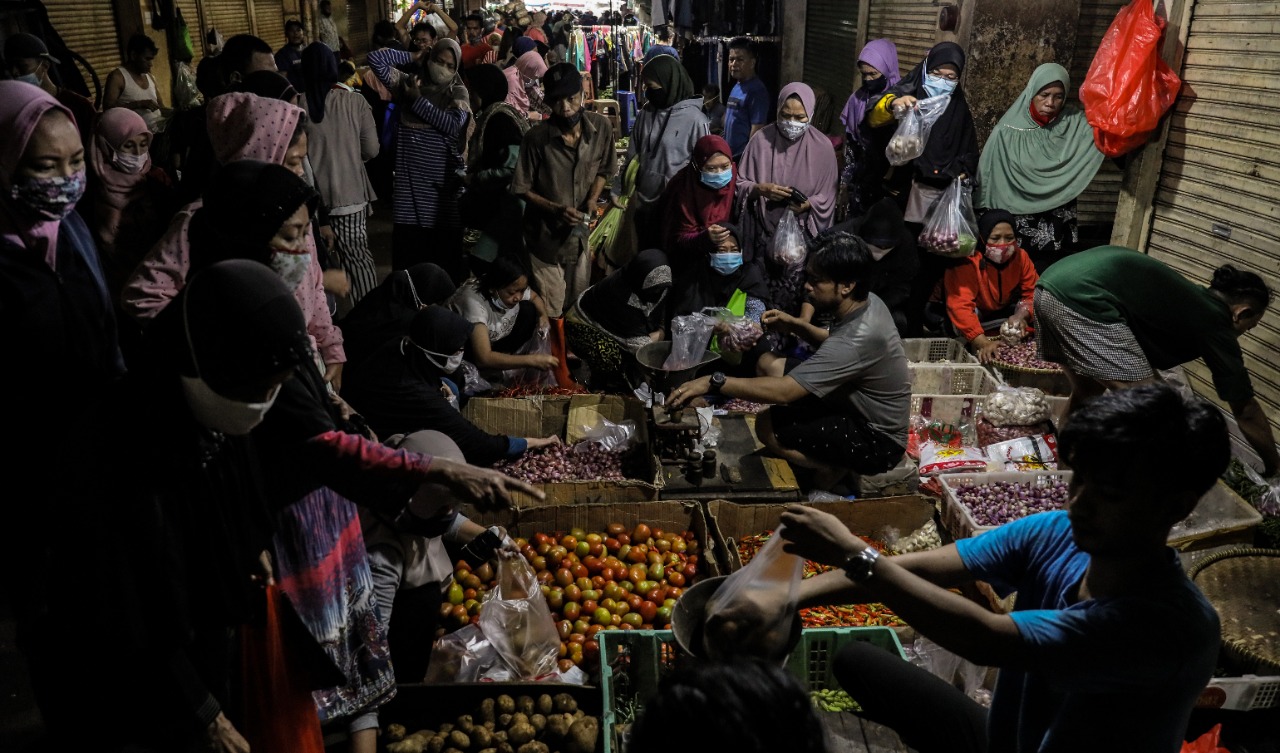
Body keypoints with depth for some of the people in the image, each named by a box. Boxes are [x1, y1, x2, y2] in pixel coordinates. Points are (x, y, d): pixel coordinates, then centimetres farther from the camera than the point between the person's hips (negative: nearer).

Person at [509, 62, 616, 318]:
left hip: (580, 234, 4)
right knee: (550, 315, 6)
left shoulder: (601, 127, -10)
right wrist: (556, 209, -24)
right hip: (545, 237, -4)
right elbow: (522, 189, -10)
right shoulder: (536, 138, -20)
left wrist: (592, 198, -12)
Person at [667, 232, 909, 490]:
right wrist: (796, 324, 1)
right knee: (768, 363, 5)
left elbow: (783, 392, -36)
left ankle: (833, 468, 1)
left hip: (877, 440, -9)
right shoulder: (868, 301, -6)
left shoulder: (857, 339, -34)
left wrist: (713, 382, -32)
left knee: (767, 427, -21)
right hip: (861, 408, 9)